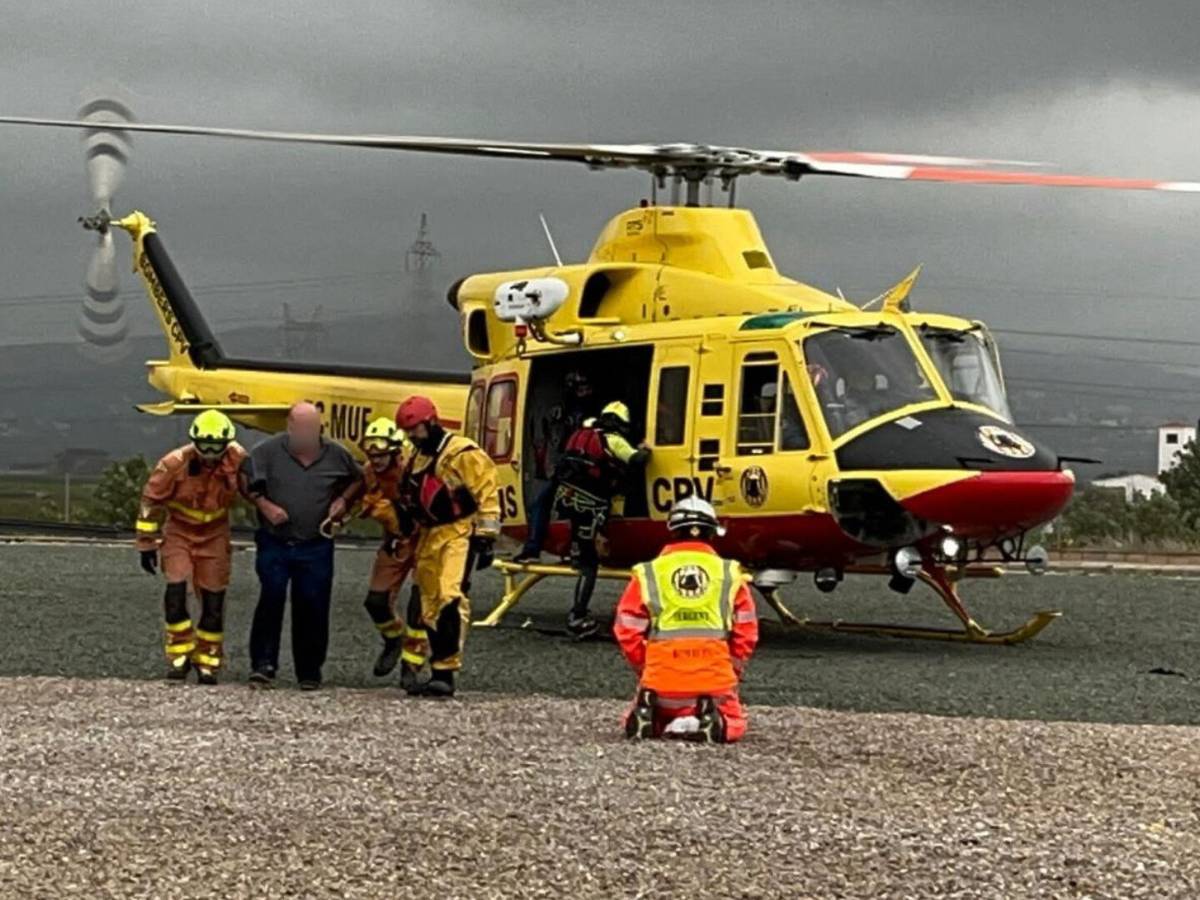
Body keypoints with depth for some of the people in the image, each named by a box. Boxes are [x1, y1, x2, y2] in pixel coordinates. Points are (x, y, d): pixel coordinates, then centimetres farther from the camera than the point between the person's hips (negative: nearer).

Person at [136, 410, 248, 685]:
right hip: (178, 531, -2)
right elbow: (151, 501, -10)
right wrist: (147, 544, -6)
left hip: (214, 535, 2)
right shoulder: (175, 464, -21)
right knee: (176, 590, -16)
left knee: (213, 600, 1)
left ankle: (207, 660, 14)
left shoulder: (238, 461, -18)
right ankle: (180, 652, -2)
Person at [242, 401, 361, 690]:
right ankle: (263, 664, -5)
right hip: (275, 544, -1)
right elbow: (245, 480, 3)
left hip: (316, 547, 1)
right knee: (271, 600, -11)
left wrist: (343, 499, 1)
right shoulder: (269, 451, -6)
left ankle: (309, 672, 15)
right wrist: (264, 505, -10)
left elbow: (356, 479, 18)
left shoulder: (335, 455, 0)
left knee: (312, 608, 4)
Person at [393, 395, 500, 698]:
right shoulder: (418, 458, 16)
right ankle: (411, 665, 21)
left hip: (458, 535, -8)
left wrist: (485, 539, -15)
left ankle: (444, 673, -17)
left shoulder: (463, 454, -11)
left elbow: (488, 497, -12)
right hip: (429, 537, 8)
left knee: (450, 600, -18)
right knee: (423, 602, 12)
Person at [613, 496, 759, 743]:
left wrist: (645, 670, 17)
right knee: (733, 723, 23)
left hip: (662, 679, 1)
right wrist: (733, 672, 20)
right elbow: (747, 633, 8)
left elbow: (627, 631, 5)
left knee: (646, 723, 27)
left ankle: (646, 717, -9)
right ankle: (709, 723, -11)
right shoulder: (729, 574, 8)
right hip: (715, 681, -1)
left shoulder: (647, 574, 7)